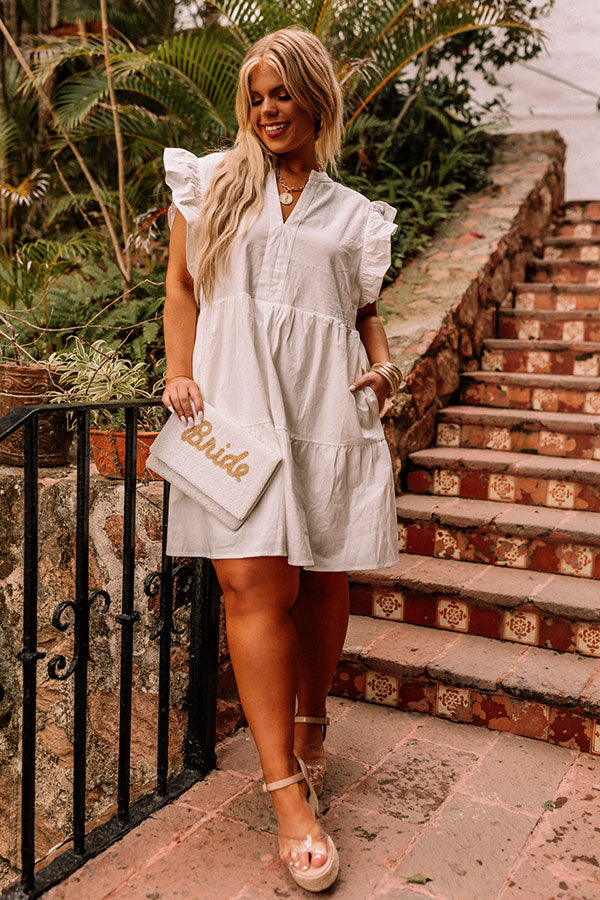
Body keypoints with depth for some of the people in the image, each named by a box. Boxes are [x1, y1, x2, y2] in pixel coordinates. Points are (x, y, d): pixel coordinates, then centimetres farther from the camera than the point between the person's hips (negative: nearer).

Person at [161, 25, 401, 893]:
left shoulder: (352, 213, 16)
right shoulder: (210, 181, 12)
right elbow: (181, 286, 11)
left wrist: (382, 364, 3)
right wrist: (181, 373, -1)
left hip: (328, 410, 2)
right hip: (237, 404, -2)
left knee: (324, 580, 6)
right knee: (255, 587, -10)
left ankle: (309, 724, 31)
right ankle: (289, 794, -3)